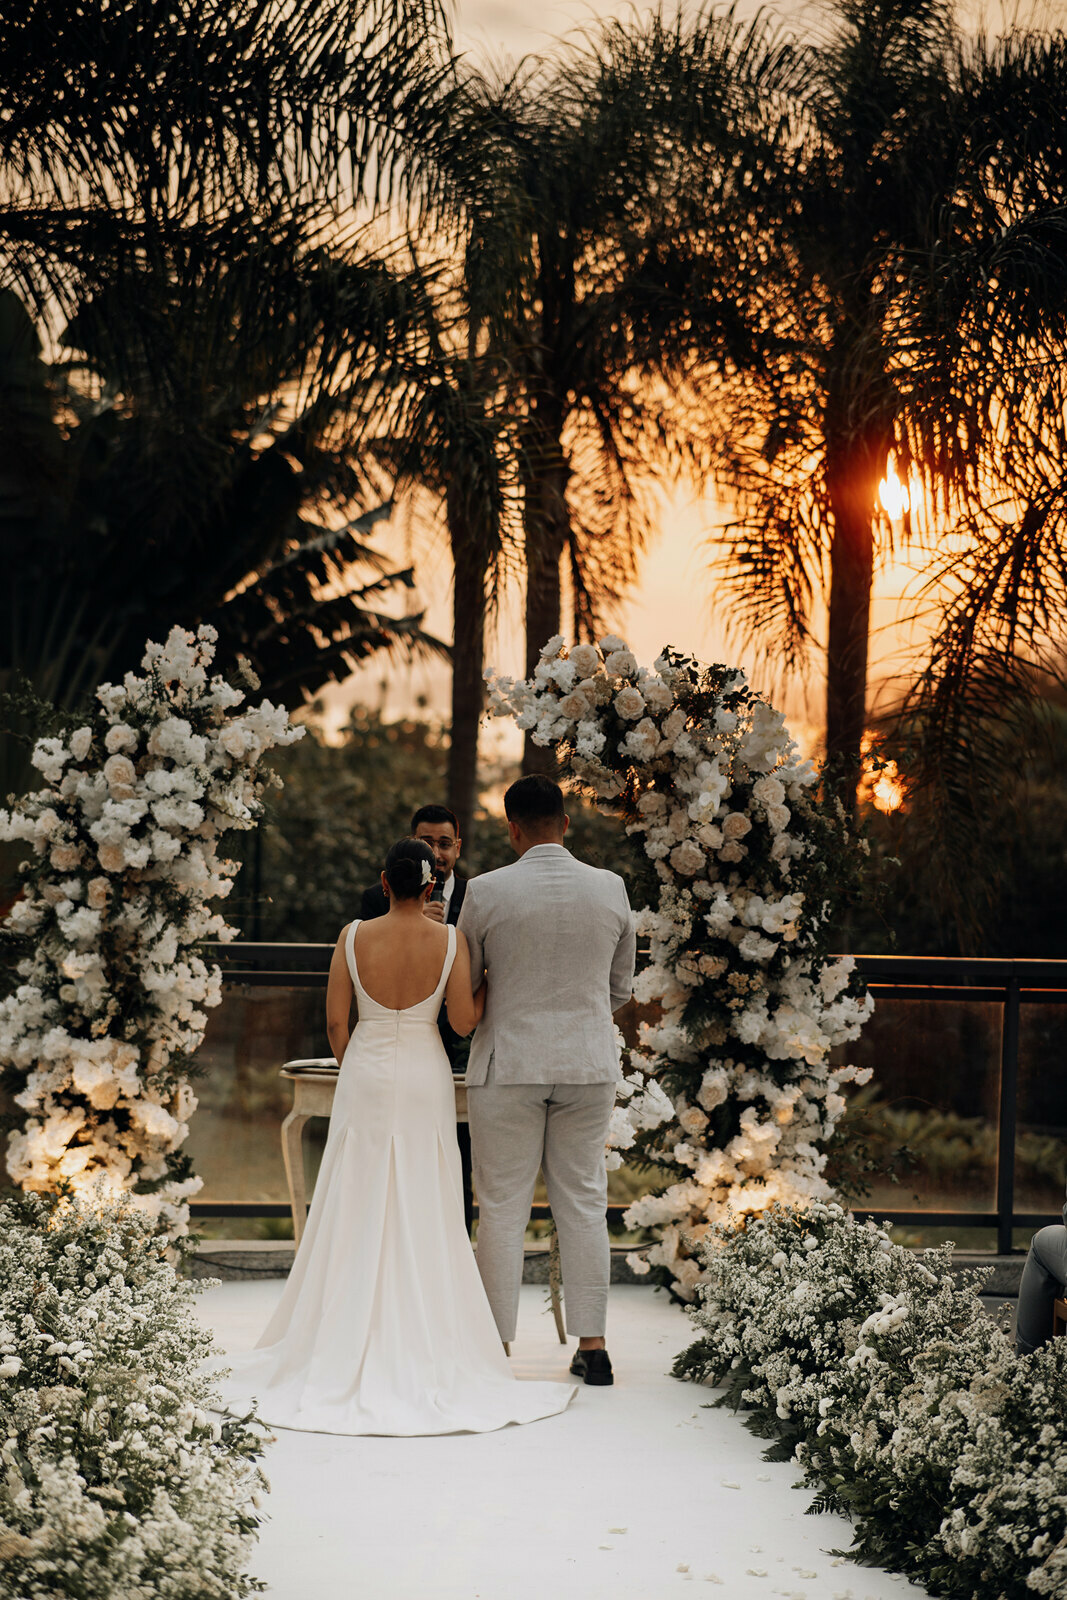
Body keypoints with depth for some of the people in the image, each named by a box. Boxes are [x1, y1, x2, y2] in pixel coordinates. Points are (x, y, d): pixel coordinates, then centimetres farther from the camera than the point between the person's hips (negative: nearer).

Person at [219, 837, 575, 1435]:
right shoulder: (450, 941, -8)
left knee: (358, 1211, 7)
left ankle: (348, 1342, 9)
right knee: (423, 1214, 6)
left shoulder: (354, 937, -6)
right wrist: (490, 983, 12)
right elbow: (464, 1021, -6)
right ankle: (425, 1338, 7)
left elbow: (336, 1019, -3)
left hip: (366, 1076, 0)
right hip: (425, 1078, 0)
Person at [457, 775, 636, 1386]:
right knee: (584, 1204, 9)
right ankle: (592, 1345, 11)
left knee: (503, 1208, 4)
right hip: (590, 1064, 3)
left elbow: (464, 984, 3)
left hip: (509, 1062, -3)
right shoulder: (611, 889, 0)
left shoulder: (487, 891, -9)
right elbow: (621, 987, 10)